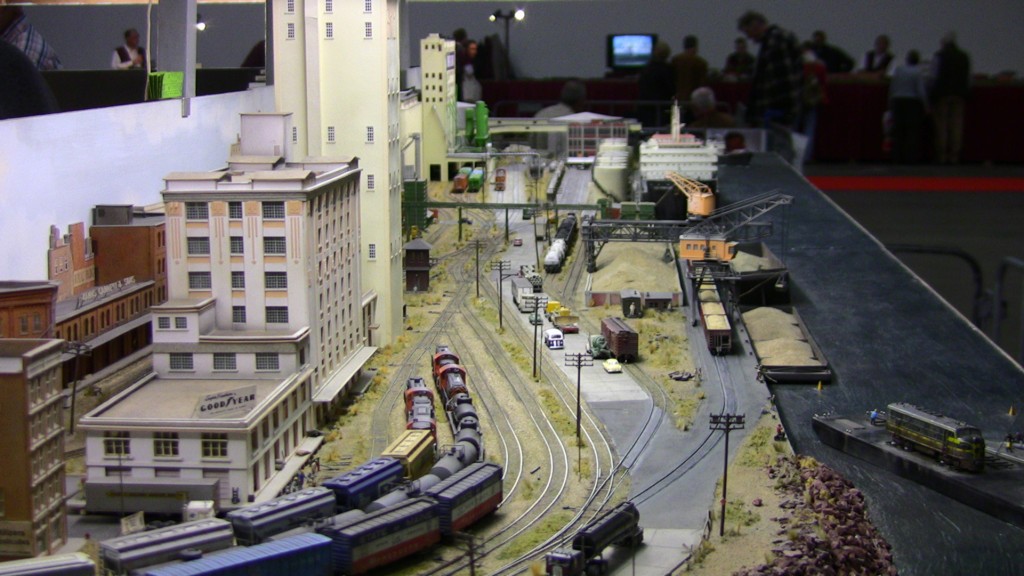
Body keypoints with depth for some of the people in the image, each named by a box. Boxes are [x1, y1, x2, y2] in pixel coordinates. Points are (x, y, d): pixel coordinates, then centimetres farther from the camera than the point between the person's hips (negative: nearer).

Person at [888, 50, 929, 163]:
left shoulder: (898, 69, 7)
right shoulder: (918, 72, -6)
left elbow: (892, 87, 8)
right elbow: (921, 90, -11)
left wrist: (890, 105, 14)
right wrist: (926, 106, -4)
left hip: (898, 102, 4)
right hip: (913, 102, -4)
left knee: (898, 130, 5)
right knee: (913, 132, -2)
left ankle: (897, 157, 2)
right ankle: (911, 157, -8)